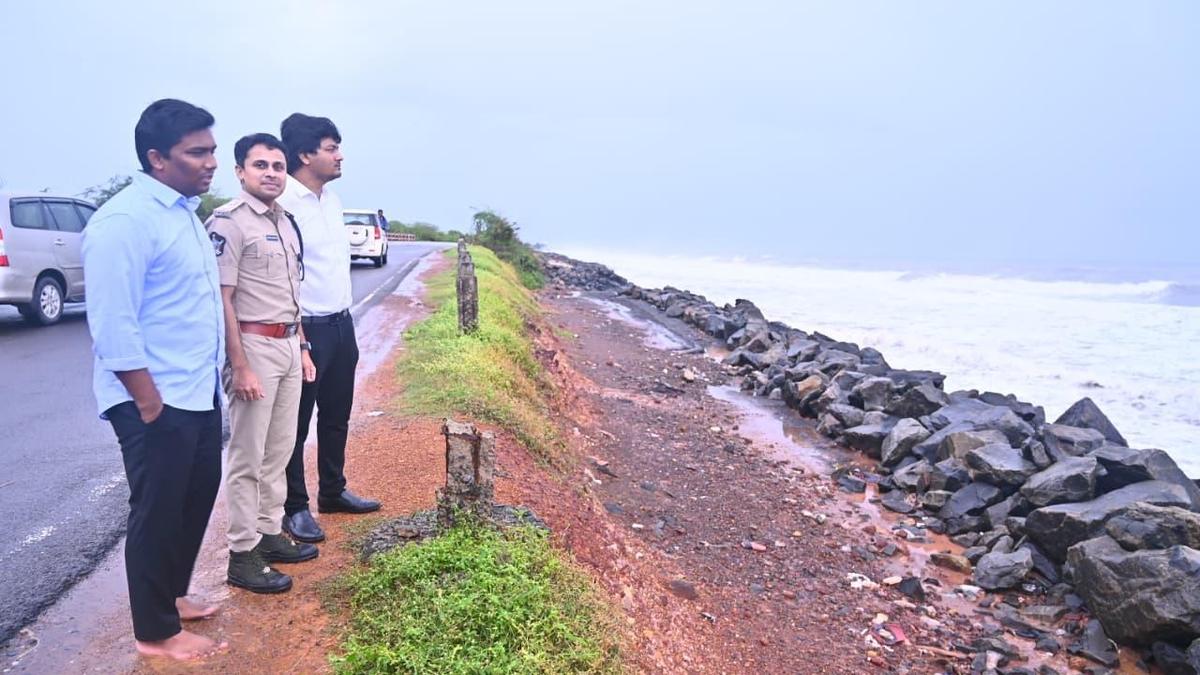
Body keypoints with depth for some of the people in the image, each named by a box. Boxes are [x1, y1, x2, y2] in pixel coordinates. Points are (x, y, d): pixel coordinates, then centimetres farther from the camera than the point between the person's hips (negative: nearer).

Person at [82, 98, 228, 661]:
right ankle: (156, 630, 23)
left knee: (197, 498, 20)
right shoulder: (125, 221, -18)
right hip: (156, 402, -9)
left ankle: (172, 594, 40)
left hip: (199, 393, 9)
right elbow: (114, 328, -22)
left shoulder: (183, 210, 11)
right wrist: (150, 406, -19)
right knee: (157, 512, 5)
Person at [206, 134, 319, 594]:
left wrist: (302, 347, 16)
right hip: (254, 346, -8)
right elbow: (222, 299, -16)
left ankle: (270, 534, 28)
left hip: (289, 345, 8)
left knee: (279, 450, 15)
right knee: (247, 456, 0)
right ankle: (243, 555, 11)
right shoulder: (229, 221, -12)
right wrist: (240, 366, -19)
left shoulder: (284, 221, 13)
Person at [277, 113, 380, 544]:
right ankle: (295, 507, 19)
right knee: (295, 423, 5)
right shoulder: (283, 203, -17)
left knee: (336, 415, 19)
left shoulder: (332, 199, 11)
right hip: (305, 328, -9)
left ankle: (333, 491, 34)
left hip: (341, 323, 9)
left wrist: (344, 317, 17)